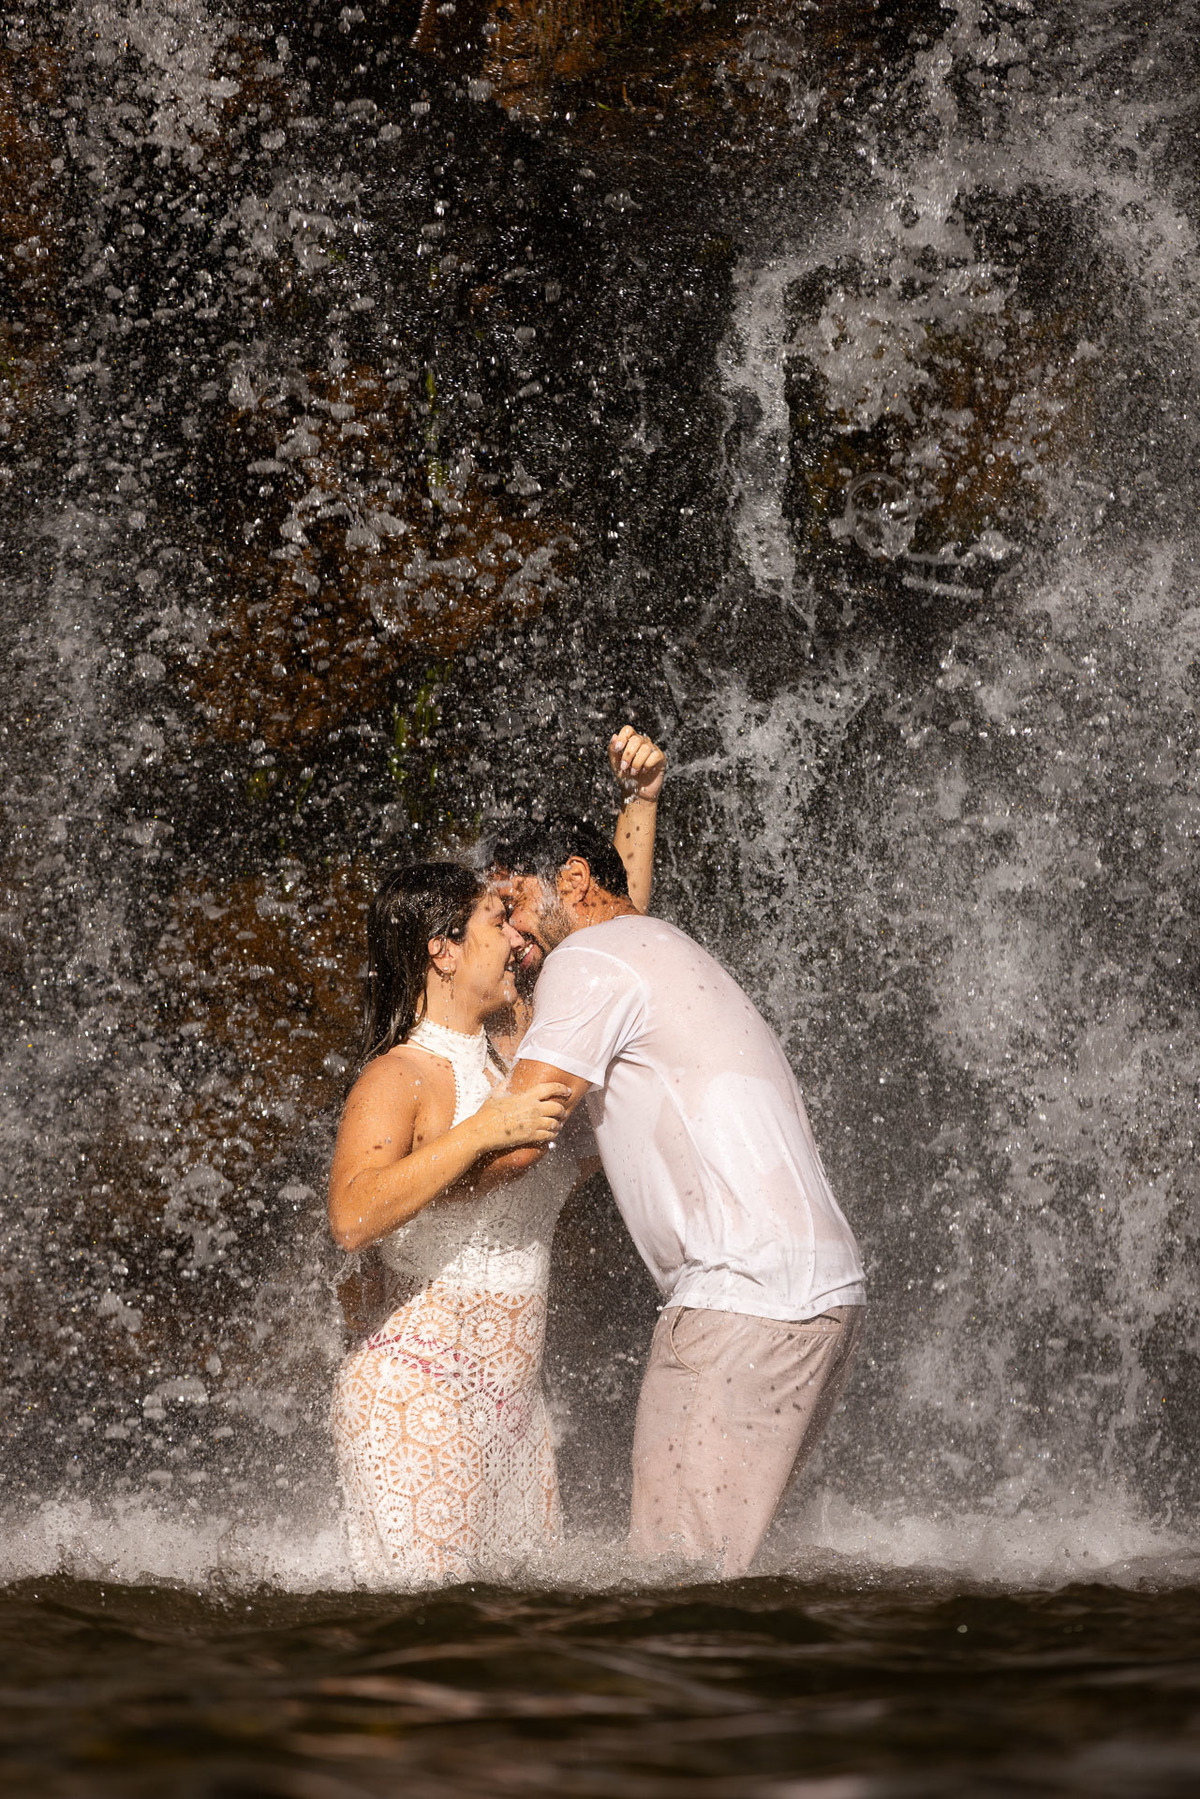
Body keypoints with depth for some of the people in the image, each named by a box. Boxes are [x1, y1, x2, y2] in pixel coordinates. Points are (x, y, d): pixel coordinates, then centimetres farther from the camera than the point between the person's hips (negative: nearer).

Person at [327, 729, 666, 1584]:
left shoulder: (510, 1046, 14)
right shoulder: (399, 1080, -9)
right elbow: (354, 1216, -27)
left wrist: (639, 798, 19)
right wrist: (482, 1131, -29)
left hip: (512, 1398, 8)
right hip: (418, 1398, -8)